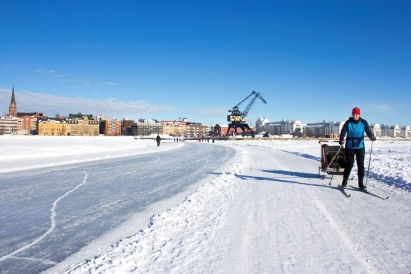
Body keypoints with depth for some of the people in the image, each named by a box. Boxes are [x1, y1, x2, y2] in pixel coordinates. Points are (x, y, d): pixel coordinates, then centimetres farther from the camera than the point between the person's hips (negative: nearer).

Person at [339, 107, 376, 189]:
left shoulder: (363, 122, -1)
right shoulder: (348, 123, -4)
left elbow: (368, 131, -12)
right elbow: (343, 132, -12)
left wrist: (372, 137, -33)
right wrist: (341, 140, -30)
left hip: (360, 146, 1)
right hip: (350, 147, -1)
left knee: (361, 165, 1)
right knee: (349, 164, -4)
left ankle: (361, 183, 12)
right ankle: (344, 181, 13)